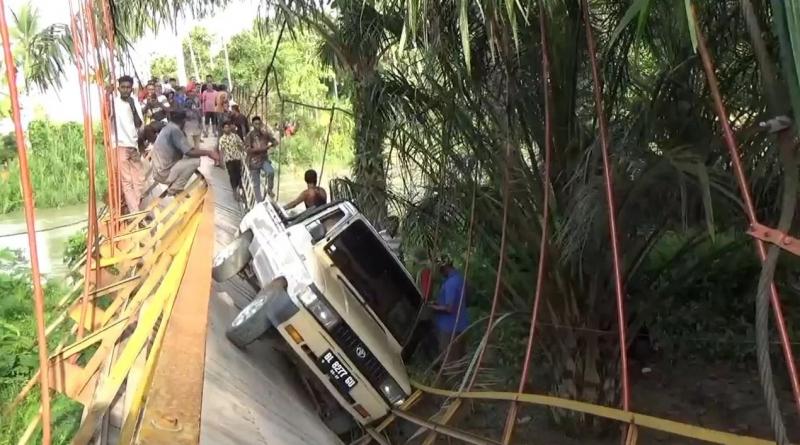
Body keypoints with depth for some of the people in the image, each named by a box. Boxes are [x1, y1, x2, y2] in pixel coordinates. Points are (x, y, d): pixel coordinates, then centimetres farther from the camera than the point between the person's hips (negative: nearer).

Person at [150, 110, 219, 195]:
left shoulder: (167, 128, 13)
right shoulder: (175, 130, -15)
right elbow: (189, 151, -22)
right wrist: (209, 153, -12)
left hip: (158, 172, 9)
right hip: (164, 173, -9)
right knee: (195, 160, -14)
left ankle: (172, 186, 14)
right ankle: (174, 189, -7)